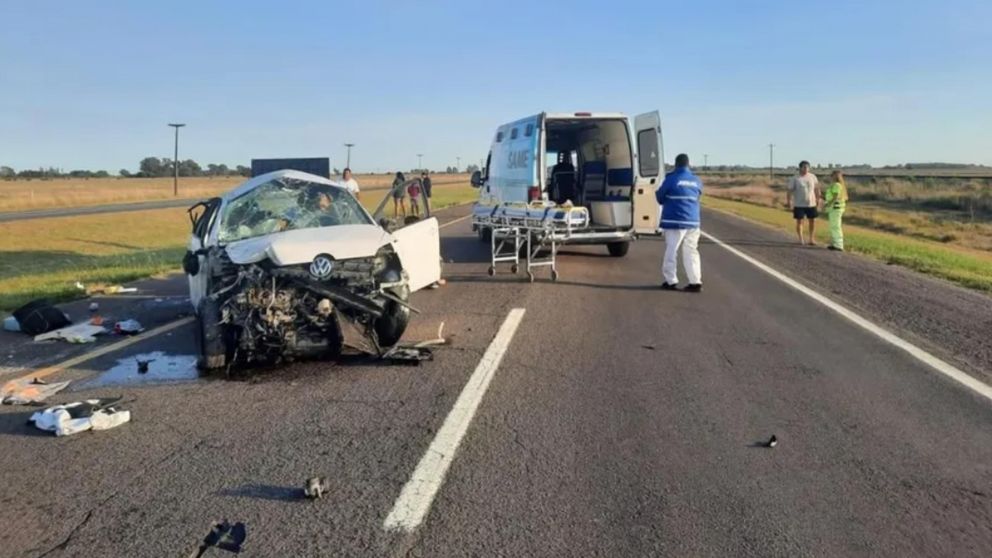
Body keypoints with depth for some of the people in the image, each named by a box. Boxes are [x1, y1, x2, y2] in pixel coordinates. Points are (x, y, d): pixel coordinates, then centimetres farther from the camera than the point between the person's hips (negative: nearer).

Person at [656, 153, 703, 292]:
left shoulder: (671, 179, -7)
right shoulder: (696, 181, 7)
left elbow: (660, 197, 2)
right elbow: (697, 197, 16)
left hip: (674, 221, -4)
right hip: (693, 221, 5)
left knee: (671, 251, 3)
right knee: (691, 252, 10)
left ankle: (671, 281, 6)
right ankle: (696, 282, 9)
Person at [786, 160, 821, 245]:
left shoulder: (813, 177, 4)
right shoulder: (795, 179, -6)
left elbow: (816, 188, 13)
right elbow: (789, 190, -7)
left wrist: (818, 198, 11)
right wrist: (789, 201, -13)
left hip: (811, 204, 3)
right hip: (799, 204, -3)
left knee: (812, 220, 5)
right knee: (799, 221, 2)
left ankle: (811, 238, 17)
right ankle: (801, 239, 13)